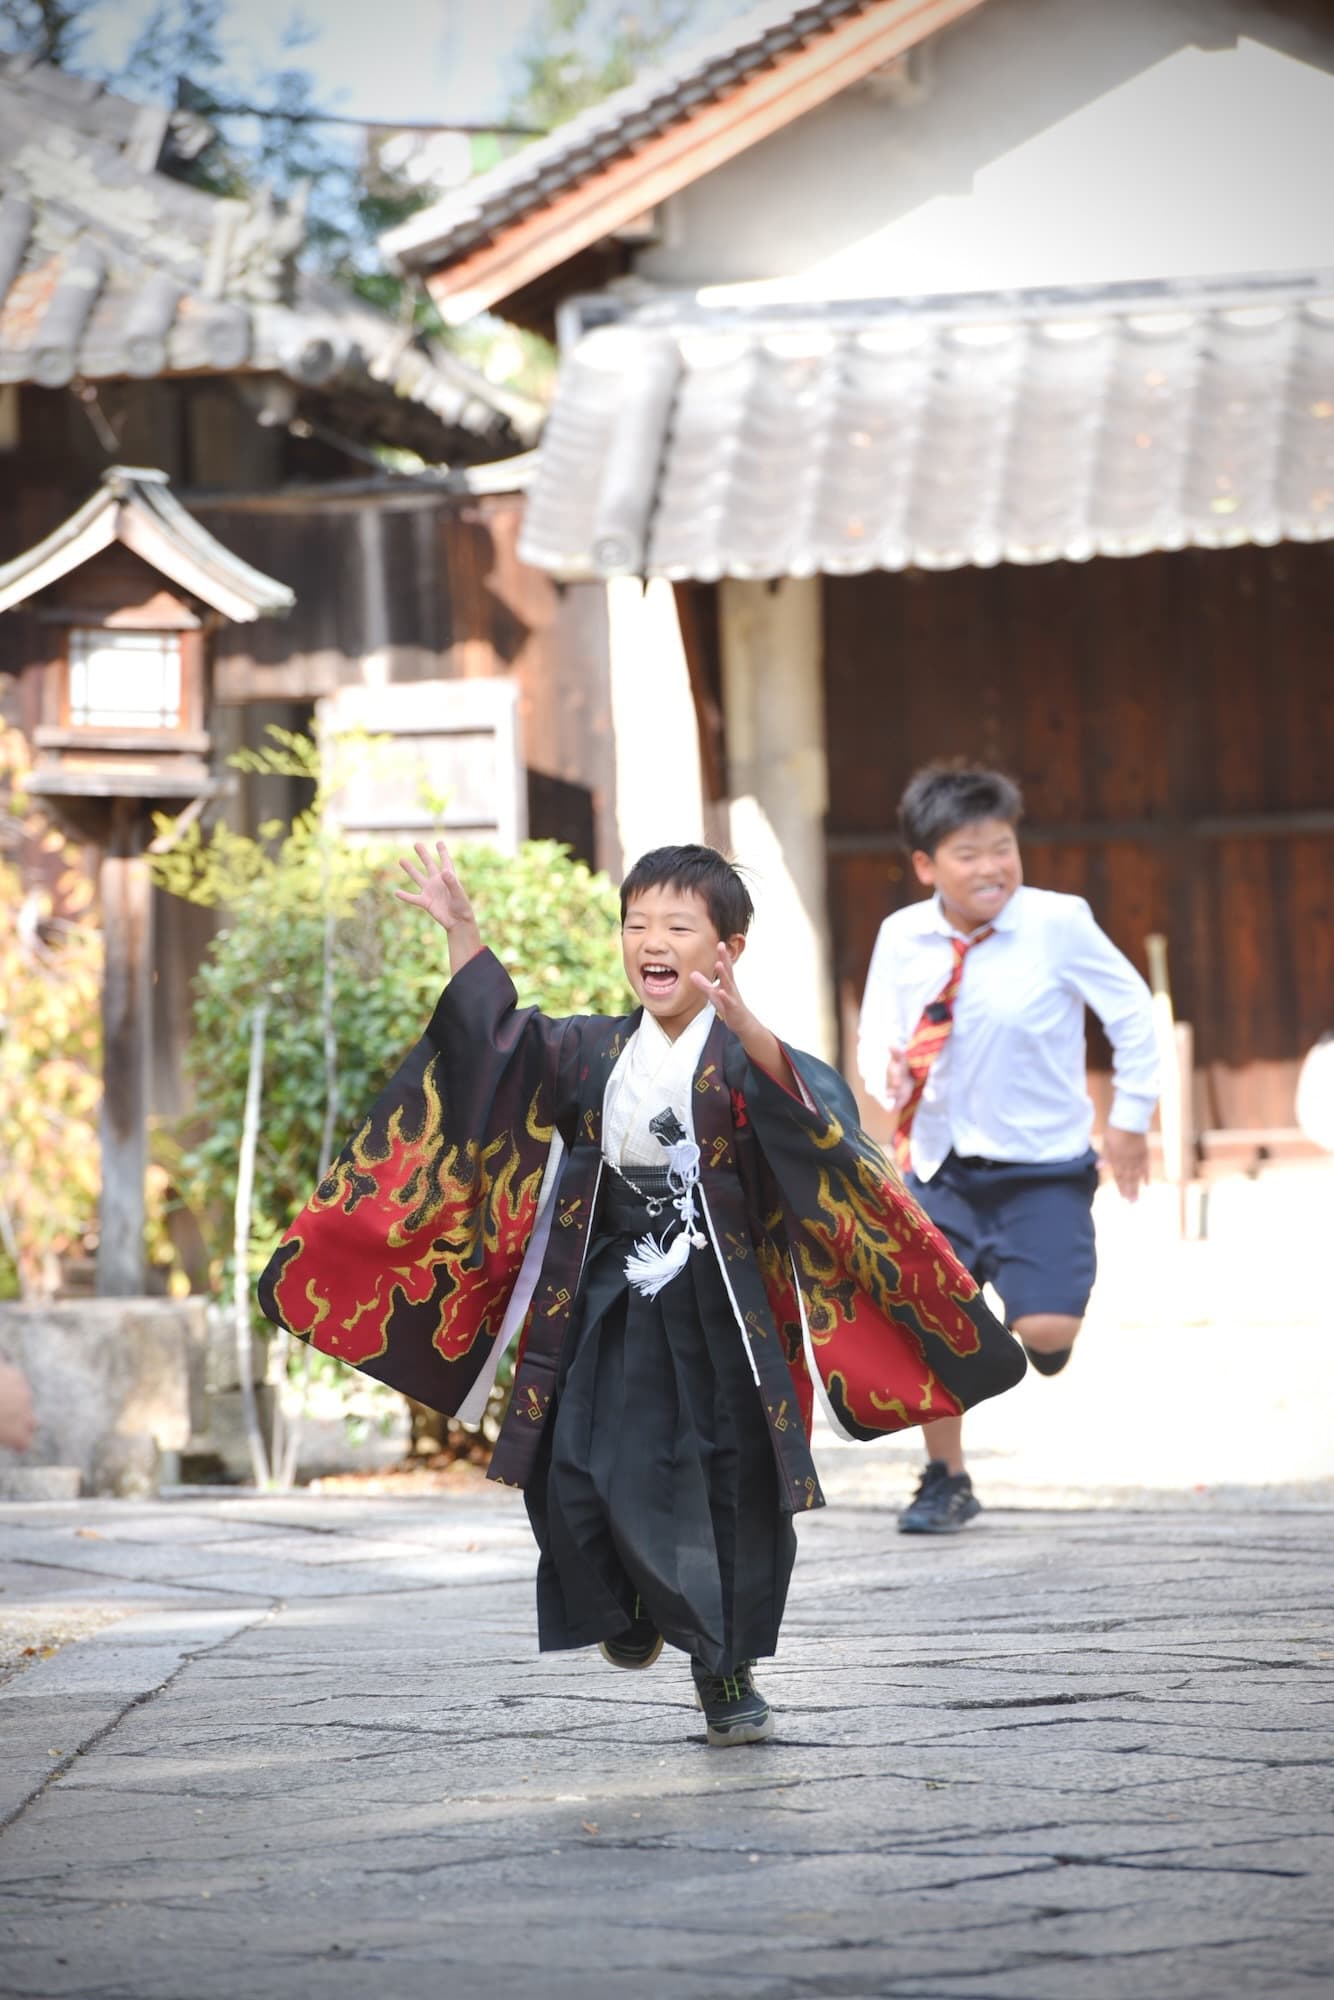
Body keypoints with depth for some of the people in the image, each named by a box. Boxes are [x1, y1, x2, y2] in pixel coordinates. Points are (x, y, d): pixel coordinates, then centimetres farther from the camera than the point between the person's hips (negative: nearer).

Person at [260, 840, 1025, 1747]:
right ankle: (630, 1607, 27)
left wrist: (741, 1023, -48)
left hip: (722, 1312, -4)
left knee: (734, 1489, 2)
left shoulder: (741, 1056, -10)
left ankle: (729, 1672, 18)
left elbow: (803, 1104, -30)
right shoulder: (597, 1051, 6)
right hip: (612, 1305, 4)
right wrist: (463, 932, 10)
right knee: (579, 1476, -3)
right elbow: (498, 1040, 18)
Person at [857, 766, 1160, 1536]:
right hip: (942, 1163, 3)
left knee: (1046, 1329, -16)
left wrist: (1130, 1118, 1)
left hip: (1042, 1166, -3)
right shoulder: (902, 938, -5)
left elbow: (1132, 1011, -3)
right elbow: (878, 1029, 8)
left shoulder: (1058, 923, -14)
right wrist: (888, 1073, -15)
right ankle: (946, 1479, 20)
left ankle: (1047, 1338, 24)